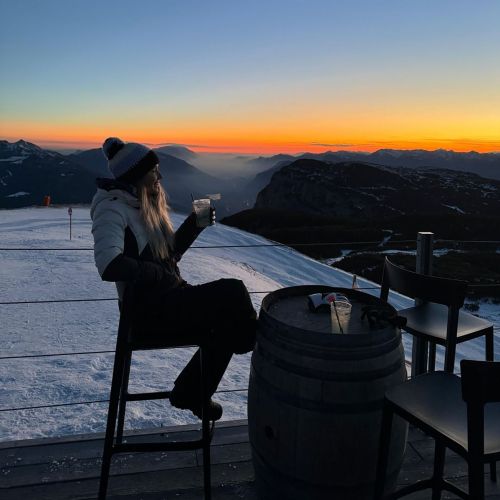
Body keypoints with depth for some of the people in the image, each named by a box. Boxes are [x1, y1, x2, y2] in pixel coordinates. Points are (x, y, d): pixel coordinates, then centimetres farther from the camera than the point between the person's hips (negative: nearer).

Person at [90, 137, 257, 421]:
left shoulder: (148, 205, 14)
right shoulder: (113, 209, -12)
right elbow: (109, 266, -28)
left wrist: (195, 224, 7)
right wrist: (161, 273, -19)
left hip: (170, 298, 9)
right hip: (149, 310, -9)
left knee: (228, 323, -4)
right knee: (233, 291, -20)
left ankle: (190, 393, 12)